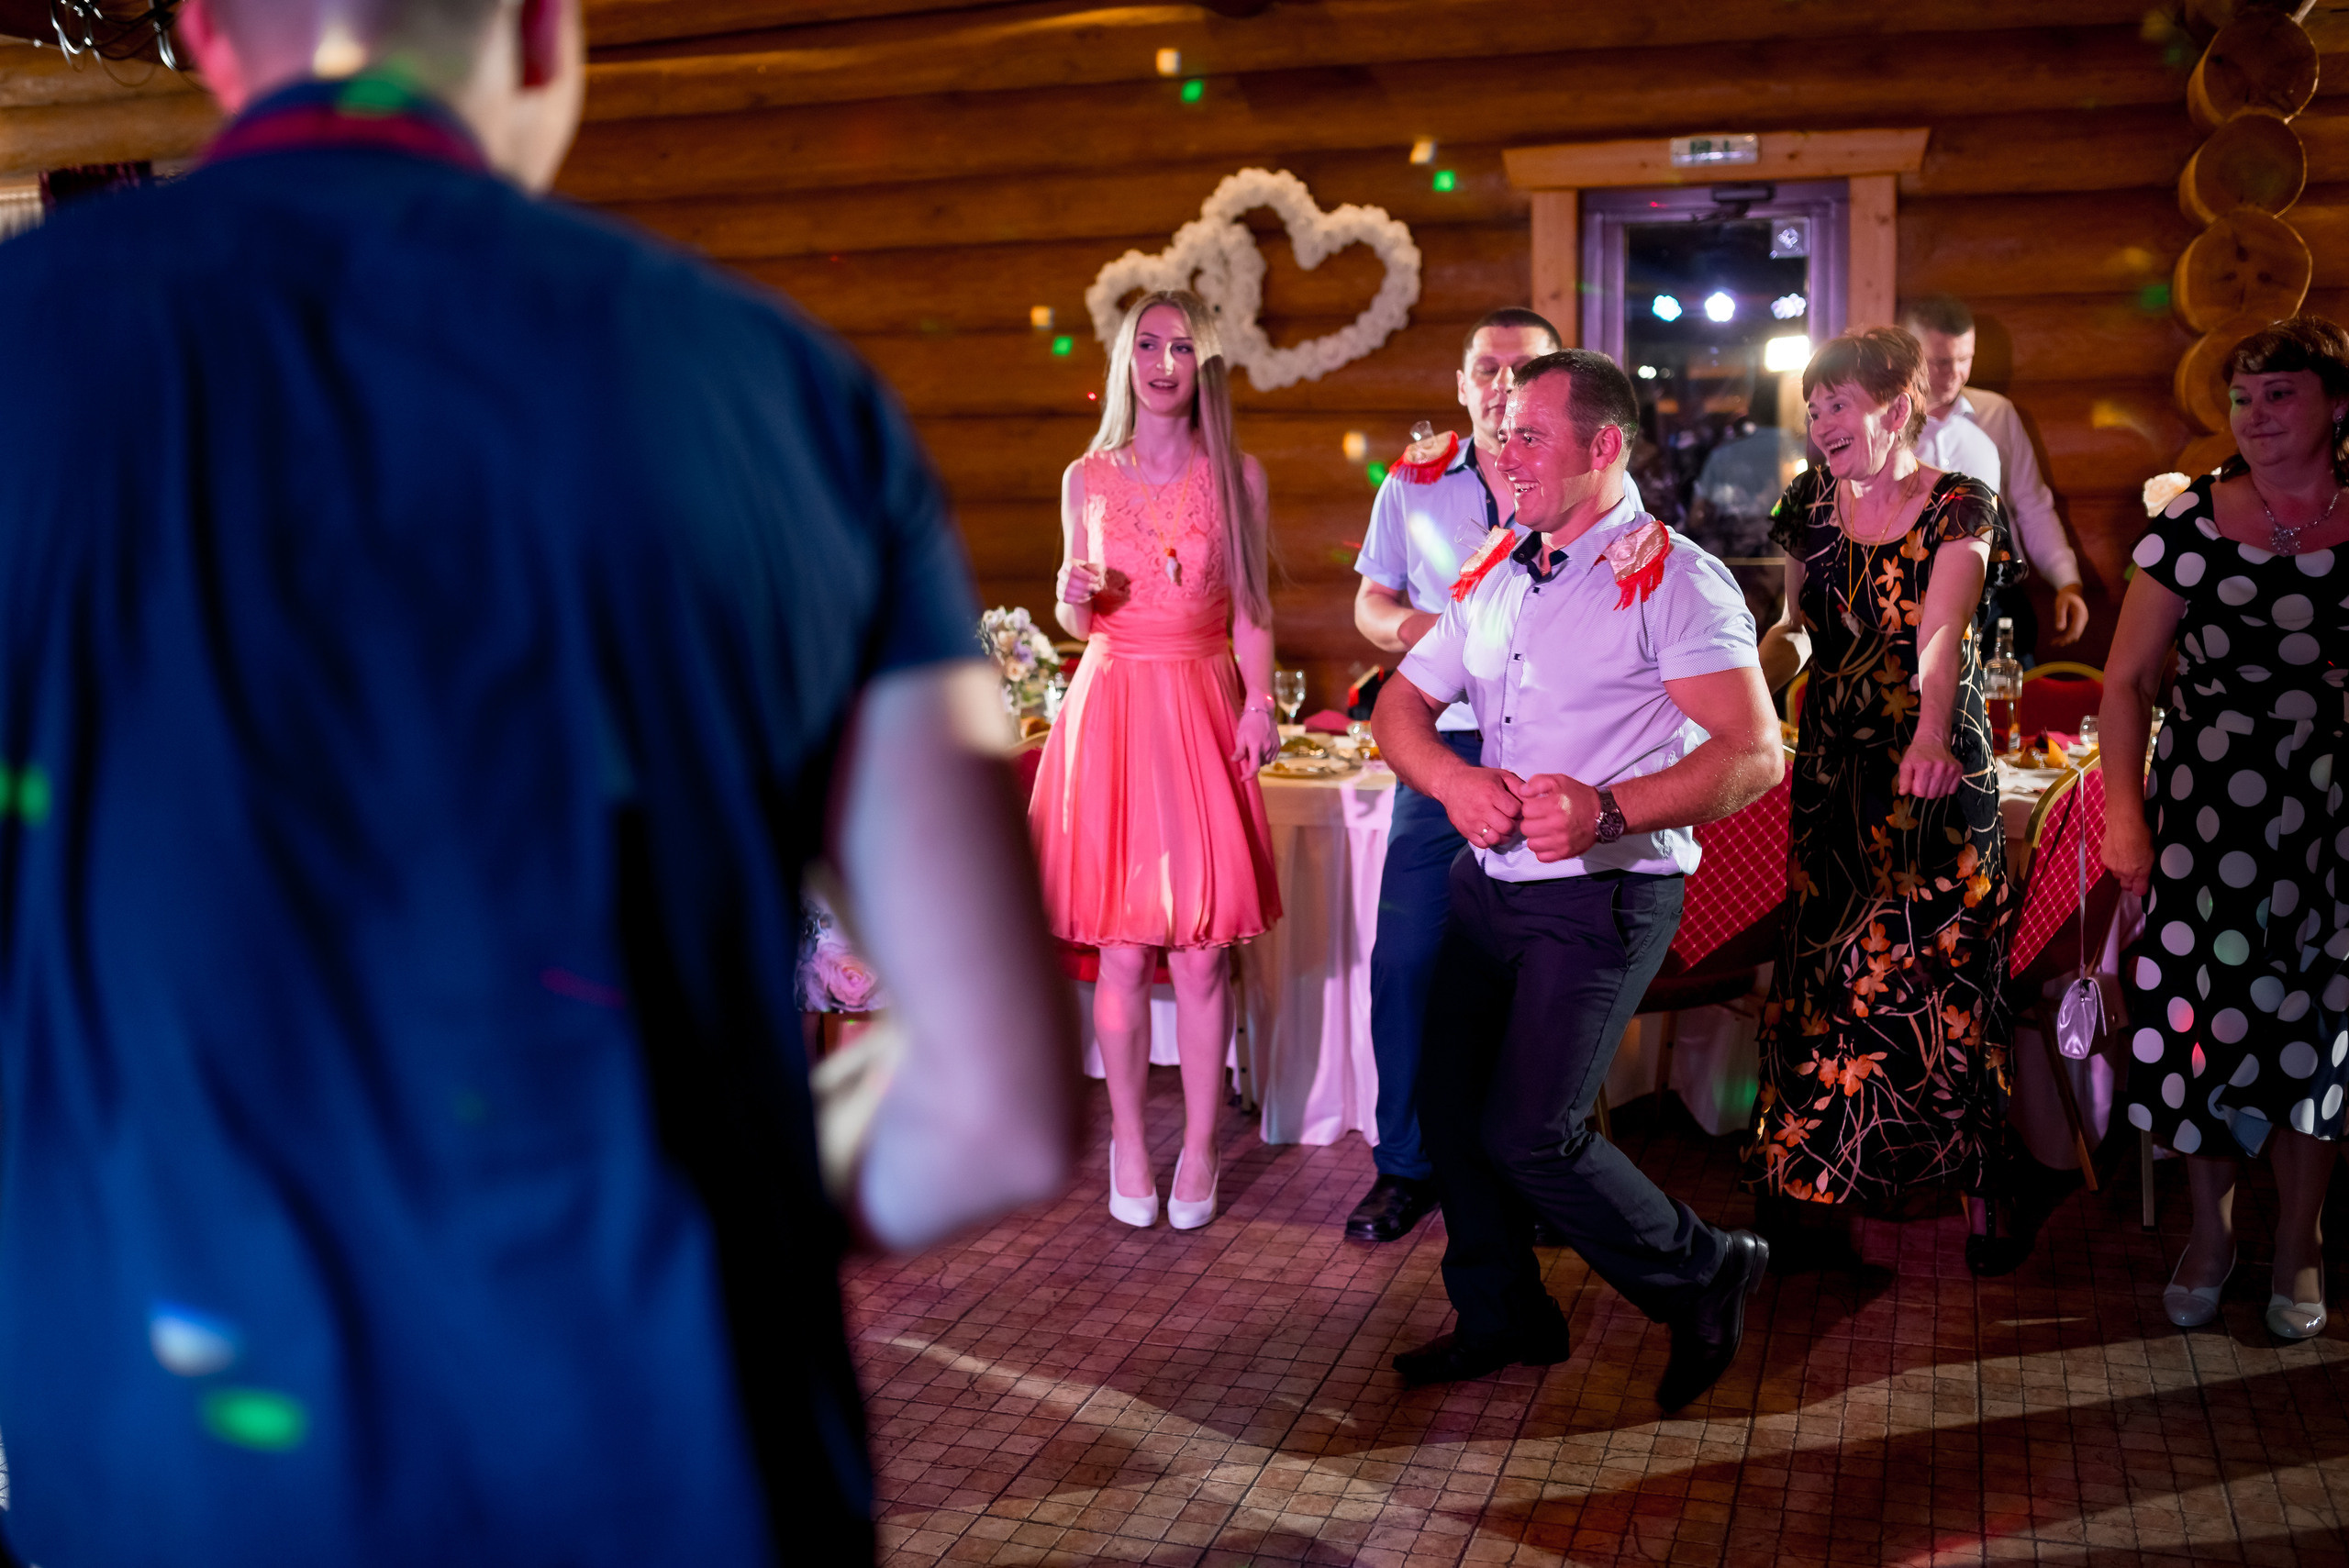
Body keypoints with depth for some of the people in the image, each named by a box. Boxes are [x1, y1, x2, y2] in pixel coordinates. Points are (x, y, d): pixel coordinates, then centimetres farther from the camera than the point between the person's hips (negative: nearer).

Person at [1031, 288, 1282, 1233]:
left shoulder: (1236, 475, 6)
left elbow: (1250, 608, 7)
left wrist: (1258, 704, -7)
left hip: (1203, 711, 0)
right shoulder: (1087, 478, 7)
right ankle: (1129, 1148, 15)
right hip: (1111, 709, 1)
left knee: (1201, 952, -1)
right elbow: (1074, 618, 14)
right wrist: (1075, 597, -9)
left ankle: (1199, 1152, 13)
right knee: (1123, 954, 1)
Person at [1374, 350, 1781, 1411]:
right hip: (1490, 879, 7)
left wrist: (1609, 810, -28)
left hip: (1604, 894, -7)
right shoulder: (1496, 578, 13)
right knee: (1449, 1105, 8)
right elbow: (1400, 706, 14)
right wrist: (1453, 779, -8)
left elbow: (1753, 755, -17)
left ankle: (1704, 1276, 13)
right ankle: (1501, 1318, 30)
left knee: (1529, 1132, -12)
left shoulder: (1674, 582, -10)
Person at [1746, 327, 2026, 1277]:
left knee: (1945, 968, -3)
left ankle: (1980, 1198, 8)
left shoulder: (1958, 507, -6)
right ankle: (1797, 1196, 8)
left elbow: (1941, 630, -22)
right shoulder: (1808, 505, 6)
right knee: (1824, 971, 0)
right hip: (1834, 768, 3)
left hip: (1938, 766, -3)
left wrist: (1930, 738, -39)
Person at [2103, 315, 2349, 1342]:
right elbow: (2128, 680, 1)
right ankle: (2209, 1229, 25)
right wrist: (2124, 814, -6)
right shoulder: (2192, 522, -2)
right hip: (2204, 815, 0)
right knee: (2198, 1019, 2)